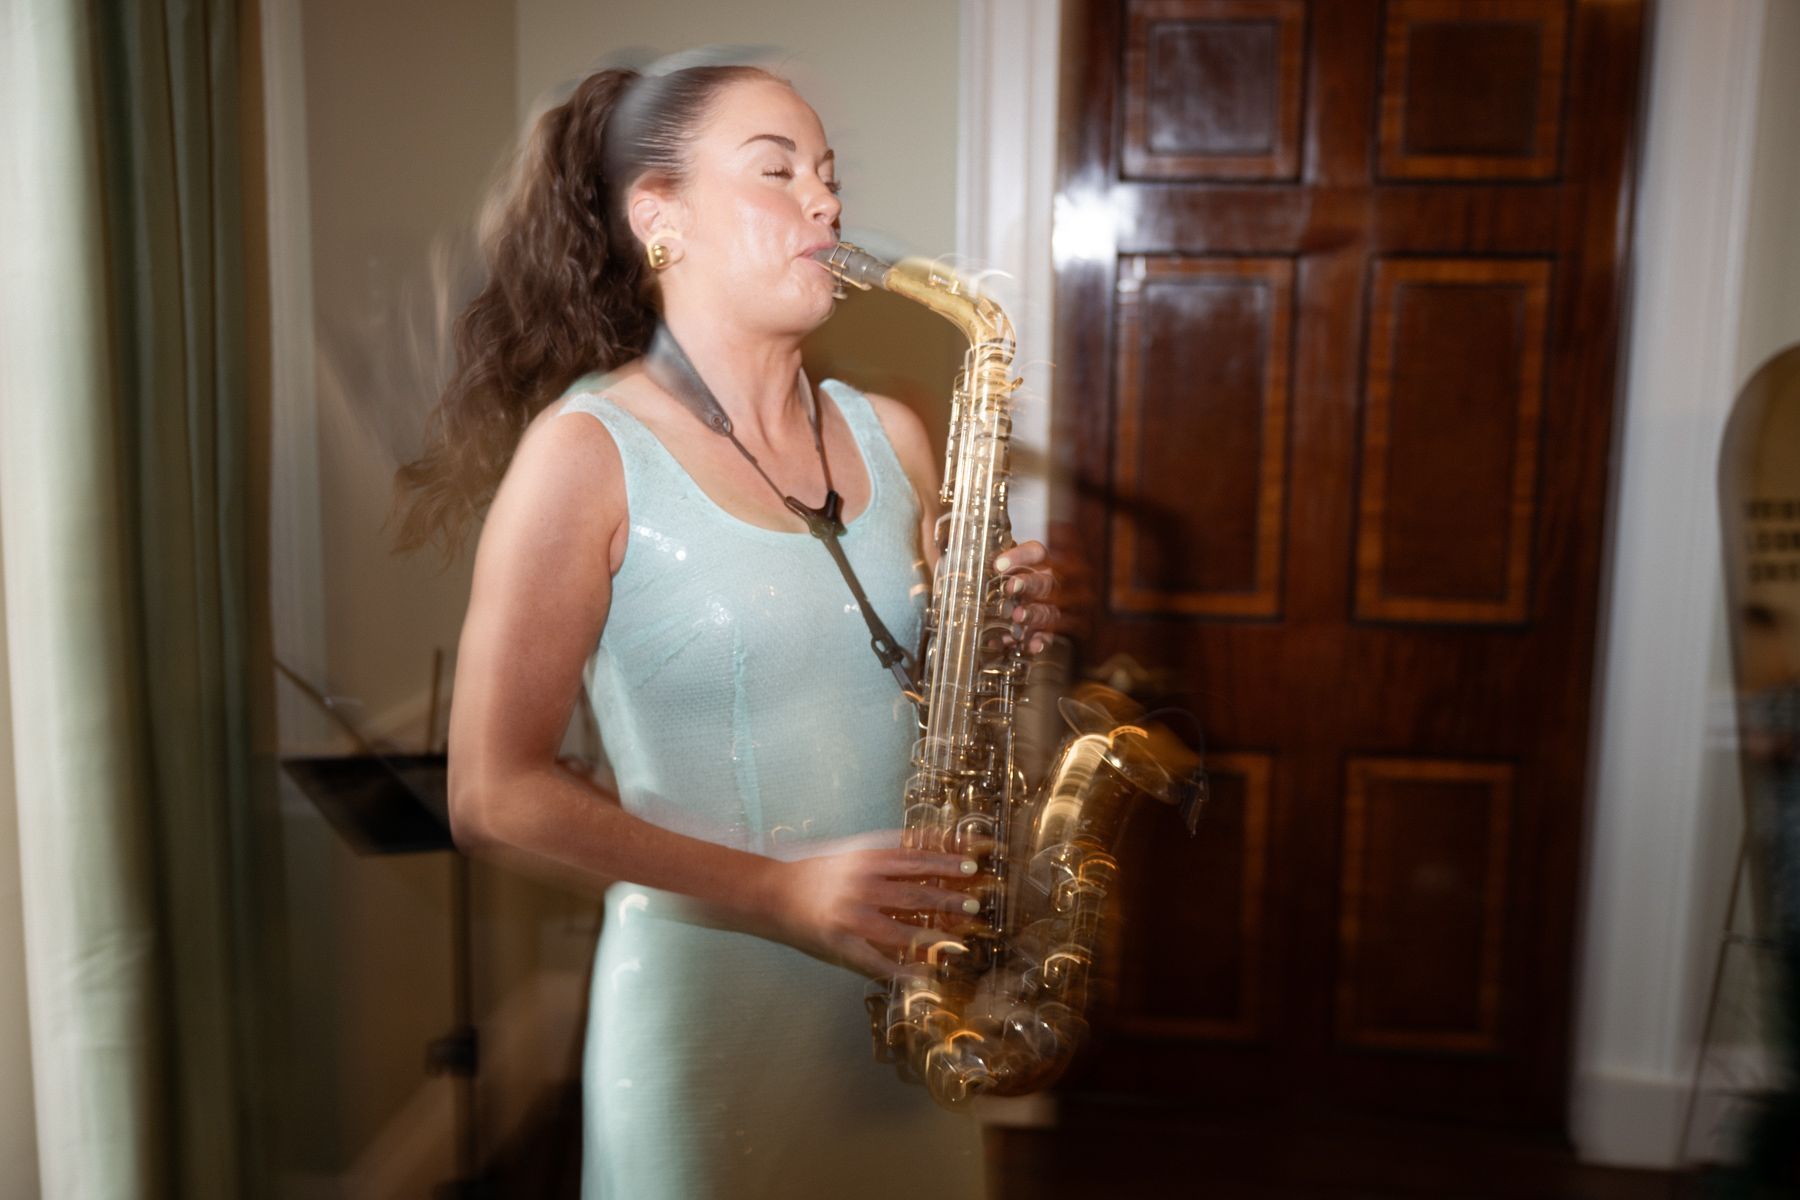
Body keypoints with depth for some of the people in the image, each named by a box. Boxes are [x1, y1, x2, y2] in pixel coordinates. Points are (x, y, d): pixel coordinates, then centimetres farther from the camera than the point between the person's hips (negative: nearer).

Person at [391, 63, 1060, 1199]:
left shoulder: (888, 435, 5)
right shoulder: (587, 449, -11)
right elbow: (496, 795, -13)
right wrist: (777, 892, -20)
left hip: (913, 987, 5)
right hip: (709, 991, -5)